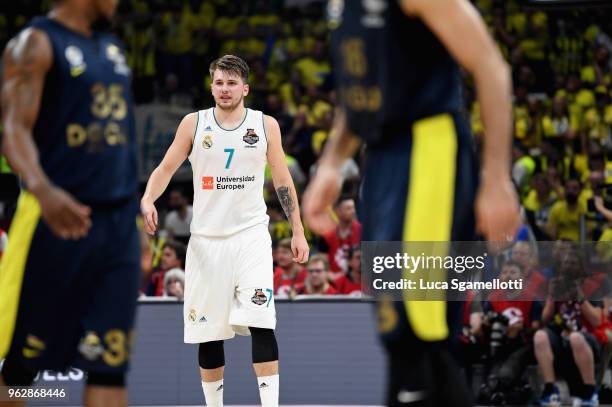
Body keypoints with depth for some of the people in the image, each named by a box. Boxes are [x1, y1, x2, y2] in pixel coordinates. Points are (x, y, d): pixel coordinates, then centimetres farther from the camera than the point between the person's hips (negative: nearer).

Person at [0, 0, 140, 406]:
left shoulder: (113, 49, 17)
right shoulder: (35, 44, -7)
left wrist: (136, 210, 19)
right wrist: (42, 189, -37)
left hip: (119, 221, 7)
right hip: (58, 219, -7)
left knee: (109, 365, 0)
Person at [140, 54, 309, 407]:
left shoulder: (266, 125, 3)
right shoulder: (194, 123, 3)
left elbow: (283, 181, 8)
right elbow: (166, 168, 3)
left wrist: (298, 231, 6)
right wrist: (148, 200, -17)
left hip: (251, 235, -1)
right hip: (207, 239, 1)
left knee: (261, 324, -16)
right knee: (208, 331, 4)